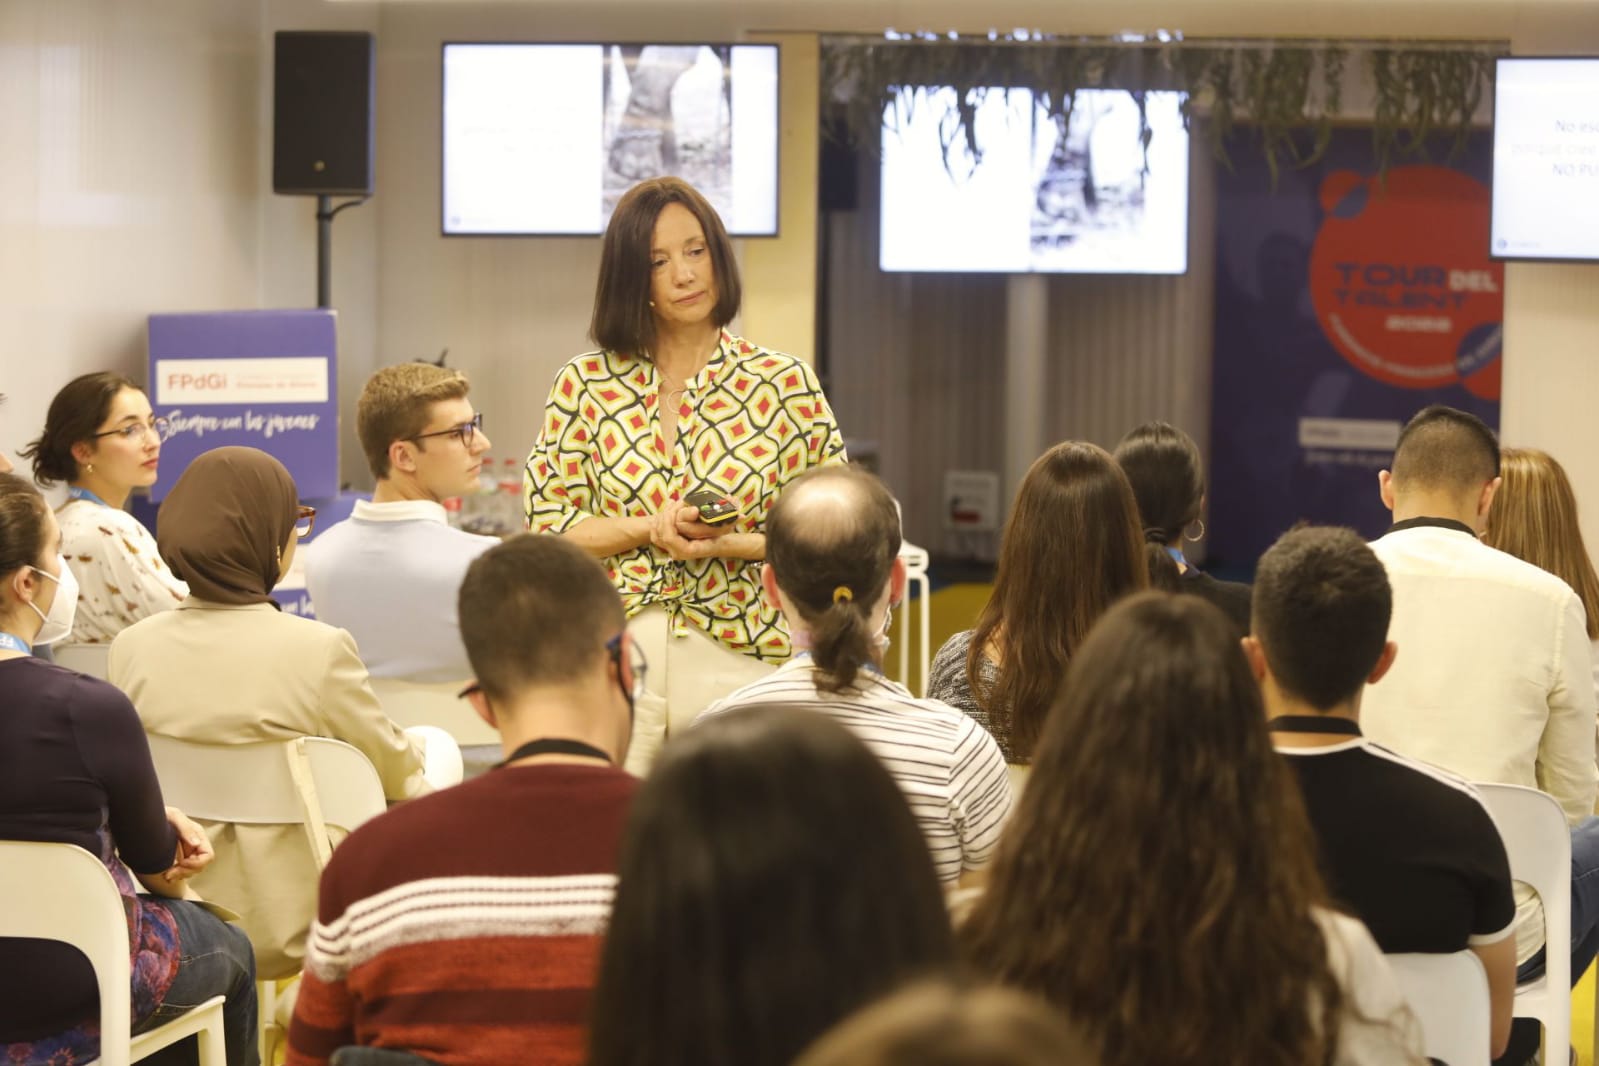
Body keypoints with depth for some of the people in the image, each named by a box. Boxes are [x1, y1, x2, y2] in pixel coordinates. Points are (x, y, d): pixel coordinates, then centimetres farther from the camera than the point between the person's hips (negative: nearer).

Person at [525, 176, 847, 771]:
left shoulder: (787, 385, 3)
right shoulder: (584, 384, 7)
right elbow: (547, 526, 4)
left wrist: (732, 544, -12)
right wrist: (650, 529, -11)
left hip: (740, 658, 0)